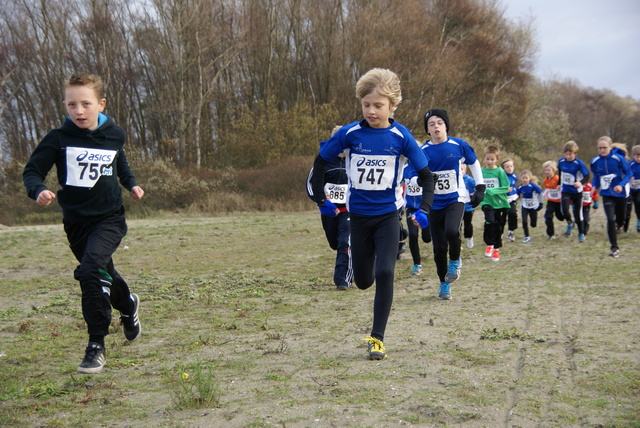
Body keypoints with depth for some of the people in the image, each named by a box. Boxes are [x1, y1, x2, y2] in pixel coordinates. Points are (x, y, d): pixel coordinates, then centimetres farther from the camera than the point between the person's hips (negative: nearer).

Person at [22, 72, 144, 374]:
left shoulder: (115, 135, -1)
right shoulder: (59, 139, -9)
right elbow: (32, 171, -9)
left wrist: (131, 184, 12)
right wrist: (38, 190, -27)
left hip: (109, 218, -2)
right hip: (76, 221, 2)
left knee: (90, 268, -26)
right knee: (104, 275, 19)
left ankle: (96, 345, -16)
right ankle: (128, 305, 55)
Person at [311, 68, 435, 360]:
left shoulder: (401, 137, -9)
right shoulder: (349, 133, -7)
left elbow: (425, 175, -2)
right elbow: (320, 162, 6)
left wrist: (424, 209, -12)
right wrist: (320, 199, 3)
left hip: (388, 215, -2)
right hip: (358, 215, 2)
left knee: (385, 273, -15)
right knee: (363, 281, 10)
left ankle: (377, 337, -4)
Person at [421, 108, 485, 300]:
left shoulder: (459, 145, -6)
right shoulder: (423, 151, -5)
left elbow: (474, 163, 11)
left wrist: (480, 188, 8)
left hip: (455, 199, -2)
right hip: (434, 203, 2)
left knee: (451, 231, -29)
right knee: (439, 246, 3)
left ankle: (455, 261, 3)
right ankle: (444, 285, 23)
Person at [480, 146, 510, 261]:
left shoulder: (500, 171, -4)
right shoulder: (481, 171, 3)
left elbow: (506, 188, -8)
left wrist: (492, 191, -19)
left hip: (500, 203, 0)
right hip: (487, 202, 0)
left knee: (499, 227, 8)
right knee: (490, 221, -25)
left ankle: (496, 249, 27)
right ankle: (489, 245, -8)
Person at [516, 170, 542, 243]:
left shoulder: (533, 186, -19)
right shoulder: (520, 187, -8)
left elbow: (541, 193, -11)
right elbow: (517, 196, 9)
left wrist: (540, 203, -8)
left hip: (533, 206, -2)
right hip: (525, 207, 2)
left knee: (533, 224, 4)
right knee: (524, 221, -15)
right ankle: (527, 237, -1)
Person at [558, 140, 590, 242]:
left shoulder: (579, 163, -17)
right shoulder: (561, 161, -4)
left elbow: (587, 176, -17)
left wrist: (581, 182, -38)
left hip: (577, 192, -2)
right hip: (565, 191, 2)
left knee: (578, 214, 6)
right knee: (565, 211, -18)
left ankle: (581, 234, 25)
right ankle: (570, 224, 15)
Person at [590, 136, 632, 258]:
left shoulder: (618, 159, -14)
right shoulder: (595, 161, -3)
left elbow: (629, 173, -8)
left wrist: (621, 185, -23)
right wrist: (594, 187, -5)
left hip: (620, 193, -1)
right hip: (606, 194, 1)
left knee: (620, 220, 13)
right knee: (611, 219, -16)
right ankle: (614, 248, -11)